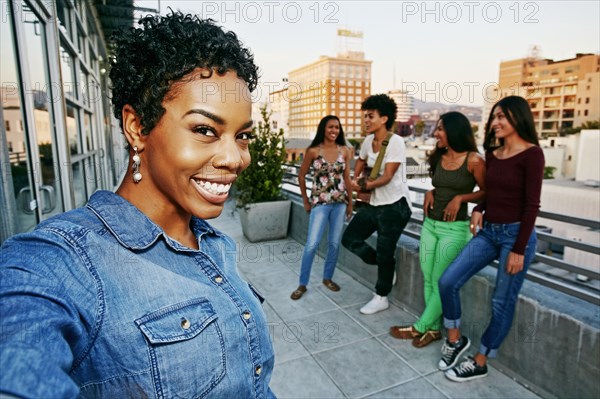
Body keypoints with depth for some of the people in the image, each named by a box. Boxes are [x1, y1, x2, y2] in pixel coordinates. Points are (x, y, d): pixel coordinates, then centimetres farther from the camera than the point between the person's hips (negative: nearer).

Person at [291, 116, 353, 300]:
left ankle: (327, 277, 28)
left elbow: (347, 178, 8)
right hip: (320, 203, -3)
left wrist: (350, 202, 8)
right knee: (312, 244, -6)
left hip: (340, 202, 3)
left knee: (334, 243, 9)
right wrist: (306, 201, 4)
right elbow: (301, 176, 3)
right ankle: (302, 284, 9)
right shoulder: (313, 151, -6)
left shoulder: (344, 151, 3)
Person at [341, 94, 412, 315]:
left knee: (384, 252, -1)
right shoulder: (367, 141, 5)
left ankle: (381, 298, 21)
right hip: (374, 203, 8)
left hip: (395, 206, -8)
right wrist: (355, 178, 10)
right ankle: (387, 267, 27)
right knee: (350, 239, 8)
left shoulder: (395, 142, -16)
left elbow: (387, 177, -22)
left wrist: (366, 185, -38)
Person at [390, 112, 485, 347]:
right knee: (428, 281, 11)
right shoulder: (438, 157, 7)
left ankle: (421, 326, 20)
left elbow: (487, 192, -4)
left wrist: (460, 198, -16)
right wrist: (431, 193, 2)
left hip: (454, 229, -6)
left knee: (440, 283, 4)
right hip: (429, 225, 7)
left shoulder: (473, 160, -11)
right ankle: (434, 328, 25)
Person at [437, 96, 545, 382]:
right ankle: (455, 339, 21)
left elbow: (531, 204, -13)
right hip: (488, 232, 7)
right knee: (447, 281, -1)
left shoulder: (531, 154, -11)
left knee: (502, 303, 5)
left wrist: (519, 250, -15)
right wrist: (478, 209, 0)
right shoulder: (492, 154, 8)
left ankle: (480, 363, 21)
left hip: (515, 234, -6)